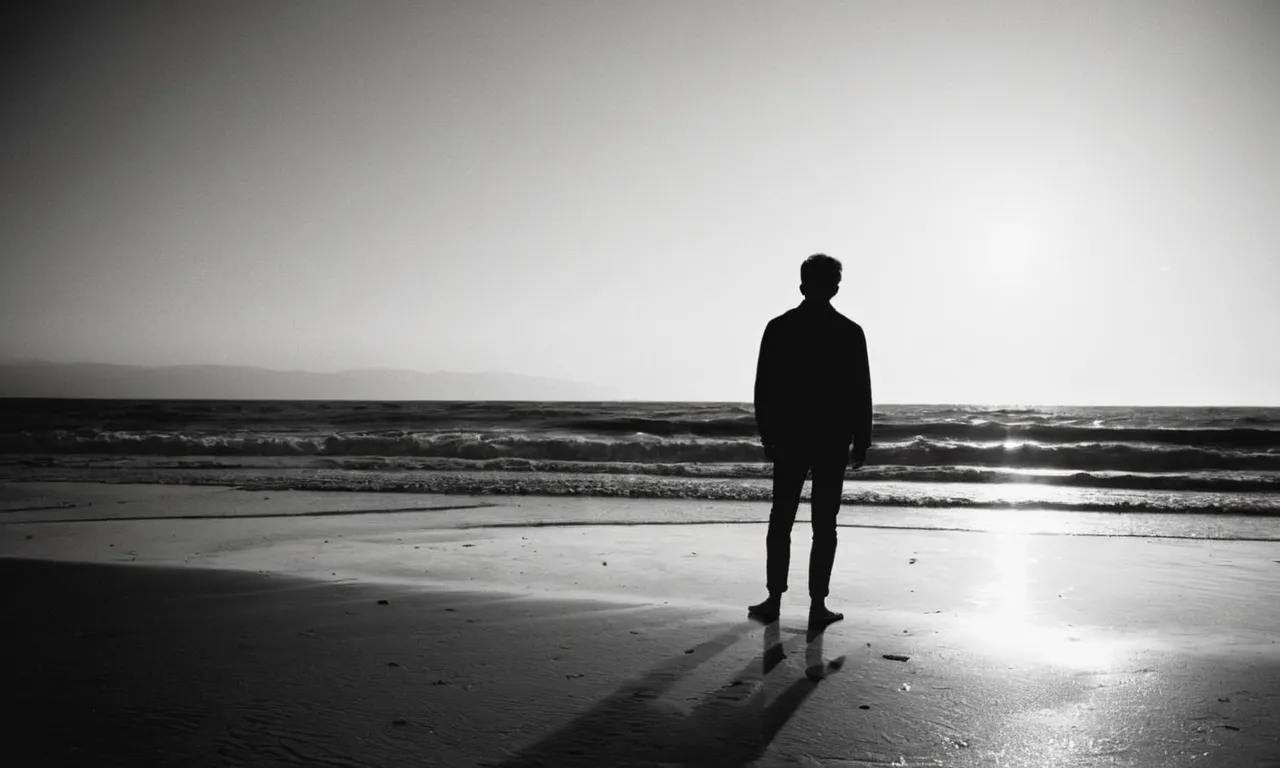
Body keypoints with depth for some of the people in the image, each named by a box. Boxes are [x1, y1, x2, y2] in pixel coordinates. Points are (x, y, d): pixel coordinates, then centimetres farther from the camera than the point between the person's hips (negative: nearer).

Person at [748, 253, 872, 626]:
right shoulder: (850, 332, -3)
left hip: (789, 438, 1)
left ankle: (774, 599, 9)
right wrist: (861, 442, 6)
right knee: (824, 524, 4)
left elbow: (764, 388, 0)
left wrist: (767, 436, 8)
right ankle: (818, 604, 4)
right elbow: (861, 392, -2)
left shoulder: (779, 328, 0)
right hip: (834, 441, -1)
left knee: (781, 520, 8)